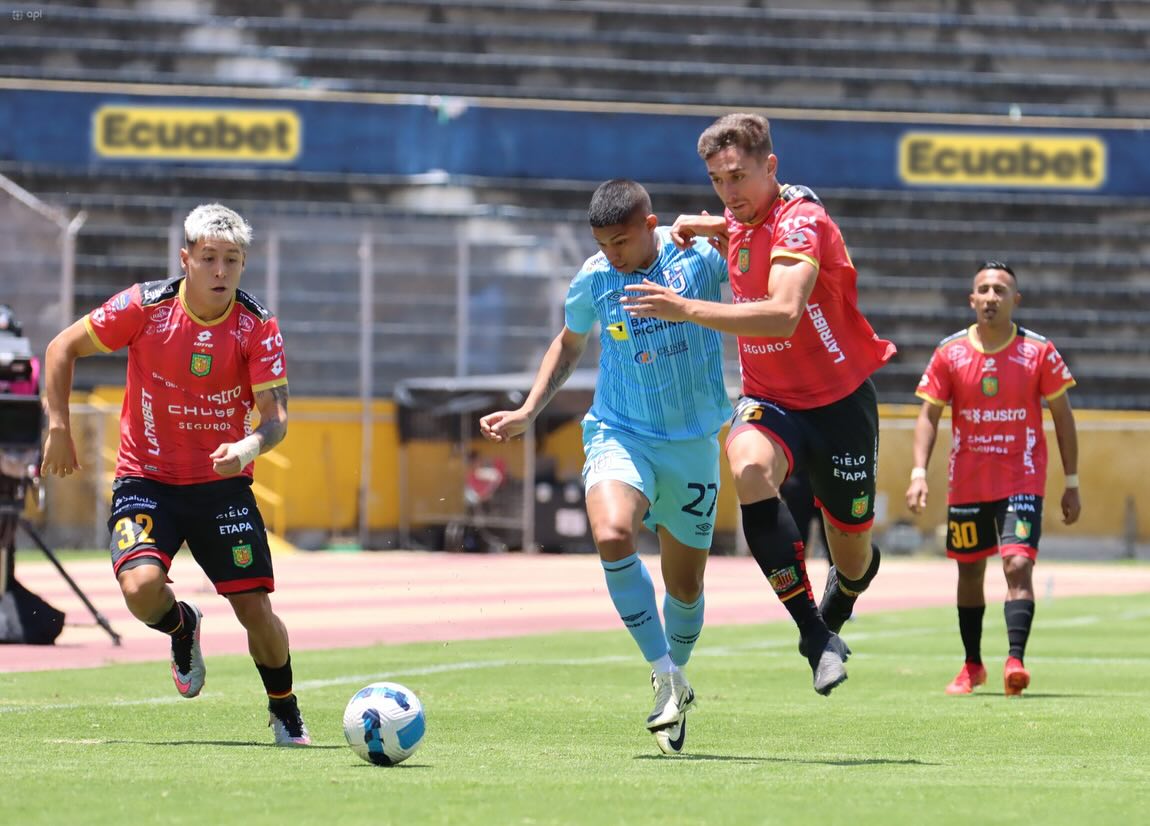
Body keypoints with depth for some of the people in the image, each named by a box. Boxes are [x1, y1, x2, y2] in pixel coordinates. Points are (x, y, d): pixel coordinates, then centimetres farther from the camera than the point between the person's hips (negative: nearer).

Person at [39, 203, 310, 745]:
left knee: (255, 609, -7)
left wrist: (249, 446, -34)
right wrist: (58, 427, -4)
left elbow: (275, 414, -12)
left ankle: (285, 713, 21)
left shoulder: (258, 326, -9)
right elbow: (62, 348, 0)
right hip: (146, 480, -1)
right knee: (141, 587, -26)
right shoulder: (146, 306, -12)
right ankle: (182, 628, 12)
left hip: (223, 484, 1)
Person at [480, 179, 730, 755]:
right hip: (620, 435, 0)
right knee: (612, 535, -30)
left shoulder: (700, 254, -9)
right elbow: (569, 344, 18)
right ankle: (665, 676, -17)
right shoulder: (593, 280, -2)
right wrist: (526, 414, 10)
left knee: (685, 584, 8)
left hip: (693, 444, 0)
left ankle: (677, 675, 38)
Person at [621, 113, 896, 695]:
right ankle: (813, 634, -28)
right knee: (749, 468, -33)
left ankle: (832, 616, 46)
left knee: (852, 558, 5)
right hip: (770, 400, 5)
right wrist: (696, 226, 10)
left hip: (839, 402, -4)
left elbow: (783, 315, -38)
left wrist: (688, 310, -44)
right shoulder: (739, 225, 3)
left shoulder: (800, 221, -21)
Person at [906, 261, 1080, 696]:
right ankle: (972, 666, 26)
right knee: (970, 573, 11)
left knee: (1018, 565, -18)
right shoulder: (949, 353, -1)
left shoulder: (1039, 351, -4)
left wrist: (1072, 484, 1)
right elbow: (929, 415, 1)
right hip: (966, 483, 2)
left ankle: (1015, 661, -25)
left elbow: (1062, 416, 2)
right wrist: (919, 472, -12)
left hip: (1023, 481, -2)